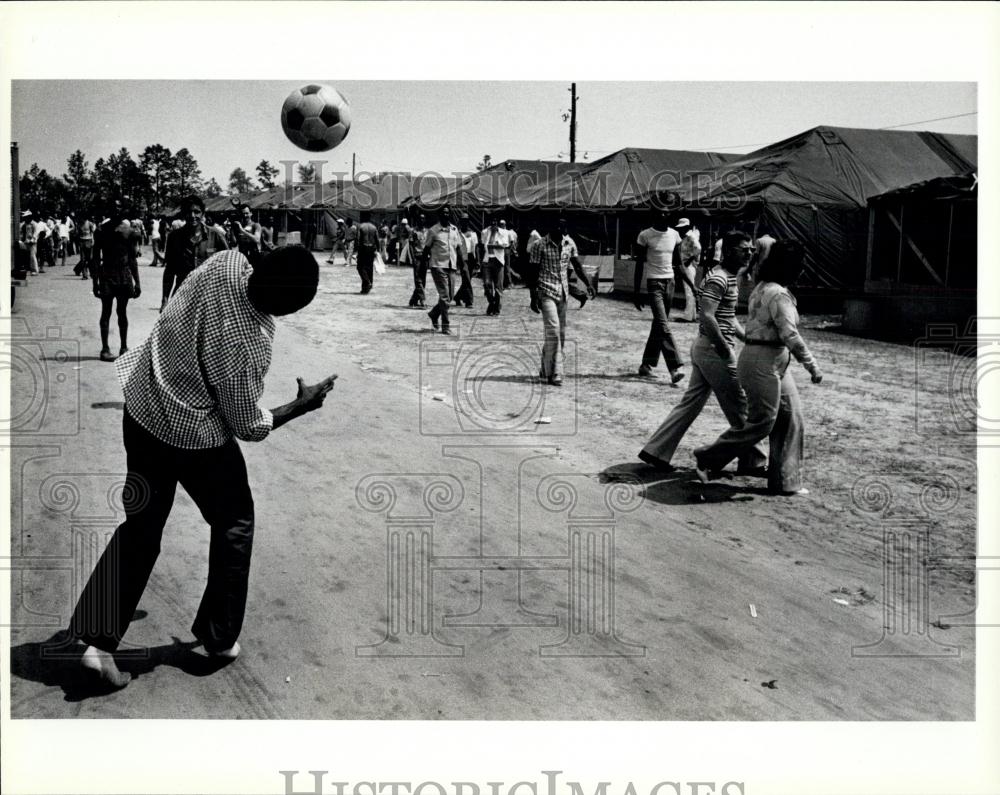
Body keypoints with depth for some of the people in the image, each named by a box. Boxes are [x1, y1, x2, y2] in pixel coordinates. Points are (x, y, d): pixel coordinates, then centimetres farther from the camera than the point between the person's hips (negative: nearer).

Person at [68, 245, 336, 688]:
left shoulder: (227, 262, -15)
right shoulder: (247, 348, -31)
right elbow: (249, 426, -14)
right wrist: (302, 405, -1)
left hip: (140, 404, 7)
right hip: (192, 437, -7)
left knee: (142, 525, 18)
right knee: (234, 522, 16)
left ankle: (98, 639, 16)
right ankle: (219, 638, 27)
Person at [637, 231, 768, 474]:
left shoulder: (729, 277, 16)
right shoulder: (718, 279, -16)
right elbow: (706, 317, -26)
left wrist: (747, 338, 15)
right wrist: (725, 349, -21)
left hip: (704, 348, 10)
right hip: (713, 349, -10)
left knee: (691, 402, 11)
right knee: (739, 406, 1)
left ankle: (655, 451, 13)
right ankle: (753, 461, 12)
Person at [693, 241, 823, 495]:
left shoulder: (763, 288, 12)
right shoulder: (778, 295, -19)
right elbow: (790, 335, -22)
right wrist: (812, 365, -17)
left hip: (775, 363, 10)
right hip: (764, 362, -10)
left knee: (791, 419, 10)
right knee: (761, 422, -3)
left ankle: (785, 481, 16)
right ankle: (708, 459, 7)